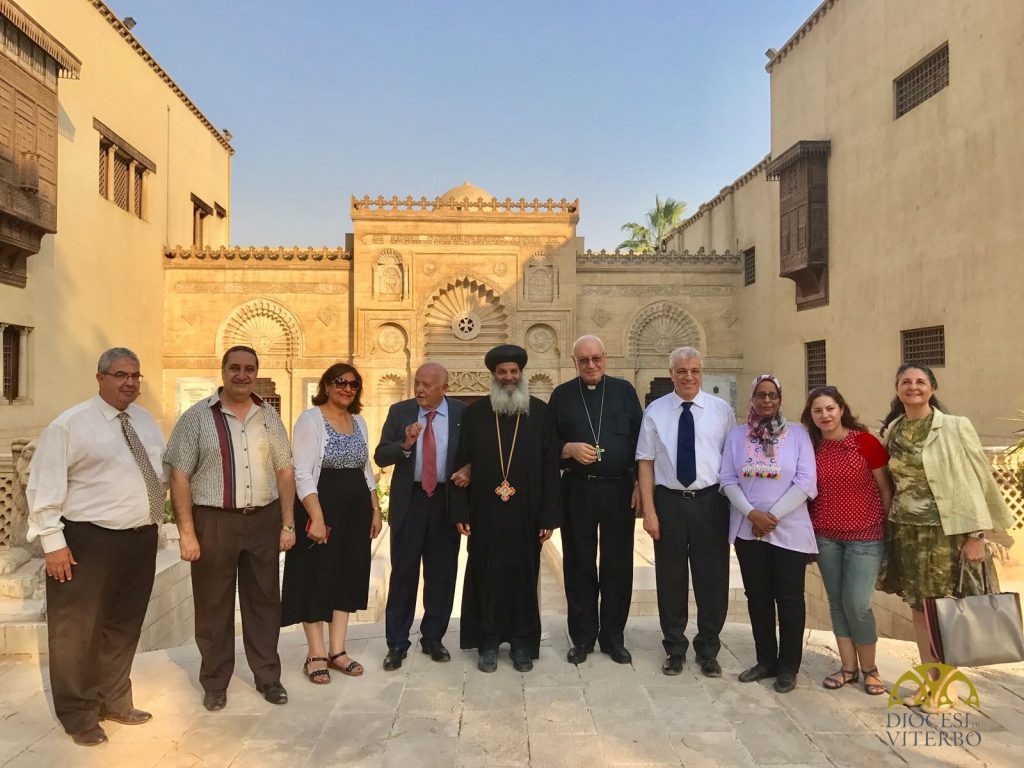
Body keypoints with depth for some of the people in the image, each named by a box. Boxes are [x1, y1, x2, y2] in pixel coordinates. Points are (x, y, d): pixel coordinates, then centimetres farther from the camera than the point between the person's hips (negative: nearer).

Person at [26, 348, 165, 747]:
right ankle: (79, 715, 26)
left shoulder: (146, 420, 9)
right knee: (79, 630, 7)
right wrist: (53, 541, -15)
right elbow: (45, 487, -12)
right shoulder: (70, 424, -11)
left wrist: (159, 506, 12)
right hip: (89, 540, -6)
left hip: (141, 538, 6)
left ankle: (114, 702, 36)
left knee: (125, 626, 18)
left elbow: (165, 468, 20)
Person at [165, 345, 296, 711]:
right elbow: (180, 477, -6)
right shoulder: (197, 417, -4)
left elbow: (284, 471, 8)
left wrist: (288, 524, 3)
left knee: (264, 600, 12)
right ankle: (215, 682, 26)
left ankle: (268, 676, 27)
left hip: (263, 519, 3)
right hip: (214, 521, -3)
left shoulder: (269, 416, 7)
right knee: (213, 605, 9)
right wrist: (187, 533, -11)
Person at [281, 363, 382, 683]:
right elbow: (302, 473, -15)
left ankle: (336, 650, 21)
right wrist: (316, 517, -22)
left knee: (347, 577, 10)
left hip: (356, 509, 7)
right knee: (316, 579, 4)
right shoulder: (311, 419, -9)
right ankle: (316, 654, 16)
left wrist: (375, 509, 11)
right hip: (321, 507, -6)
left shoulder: (359, 421, 11)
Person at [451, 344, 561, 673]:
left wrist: (549, 516, -5)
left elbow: (550, 465, -1)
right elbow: (462, 463, 3)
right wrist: (461, 512, -2)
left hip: (526, 515, 0)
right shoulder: (475, 412, 3)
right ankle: (488, 642, 24)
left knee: (524, 576, 9)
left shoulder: (540, 412, 1)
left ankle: (522, 643, 24)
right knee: (486, 576, 8)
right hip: (485, 514, 0)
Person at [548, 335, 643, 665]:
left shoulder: (624, 390, 5)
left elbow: (640, 439, 4)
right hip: (577, 490, 0)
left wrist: (641, 484, -2)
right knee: (579, 563, 7)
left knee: (618, 563, 6)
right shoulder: (562, 395, 5)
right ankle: (582, 636, 20)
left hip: (619, 488, 0)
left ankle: (613, 636, 20)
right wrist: (569, 449, -15)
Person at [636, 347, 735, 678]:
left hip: (710, 501, 0)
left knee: (712, 577, 9)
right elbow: (646, 462, -1)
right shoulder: (655, 411, 0)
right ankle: (674, 648, 30)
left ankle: (708, 650, 29)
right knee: (670, 577, 11)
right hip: (669, 501, 0)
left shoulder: (722, 410, 1)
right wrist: (649, 511, -5)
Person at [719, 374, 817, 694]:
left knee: (789, 598, 5)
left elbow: (806, 482, -7)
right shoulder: (737, 435, 5)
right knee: (757, 597, 11)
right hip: (747, 530, 3)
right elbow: (727, 479, 1)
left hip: (789, 531, -2)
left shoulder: (797, 433, -1)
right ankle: (766, 661, 25)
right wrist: (751, 513, -12)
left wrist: (773, 516, -12)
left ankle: (788, 667, 19)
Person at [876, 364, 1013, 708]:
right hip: (907, 533, 4)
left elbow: (975, 480, -8)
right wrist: (889, 525, 9)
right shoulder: (891, 431, 6)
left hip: (947, 531, -4)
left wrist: (976, 535, -12)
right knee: (919, 607, 11)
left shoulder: (956, 427, -7)